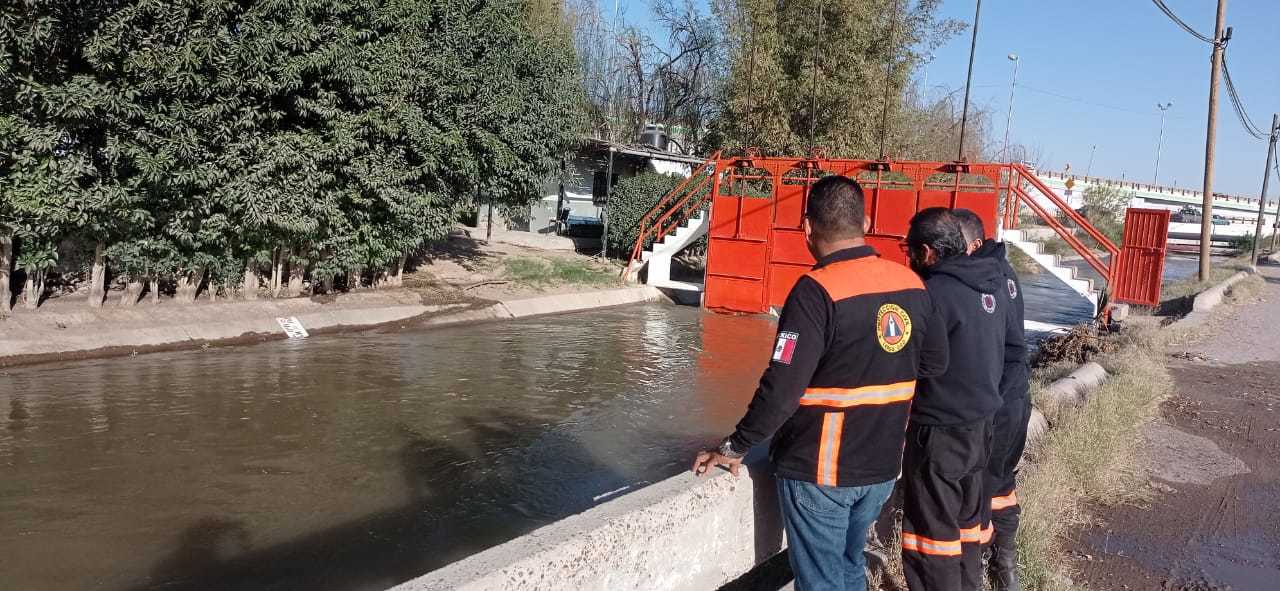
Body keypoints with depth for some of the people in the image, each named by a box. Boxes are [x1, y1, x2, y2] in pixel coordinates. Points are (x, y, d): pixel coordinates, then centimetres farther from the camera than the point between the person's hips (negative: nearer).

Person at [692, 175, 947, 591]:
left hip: (819, 471, -6)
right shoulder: (912, 285, -1)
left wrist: (735, 449, -12)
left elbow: (782, 388, -24)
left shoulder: (818, 290, -21)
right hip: (883, 467, 6)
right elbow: (936, 362, 11)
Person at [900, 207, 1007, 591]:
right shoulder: (987, 289, 6)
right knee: (967, 525, 19)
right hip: (980, 425, 8)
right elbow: (991, 356, 13)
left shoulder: (937, 291, -19)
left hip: (940, 432, -8)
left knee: (933, 533, 3)